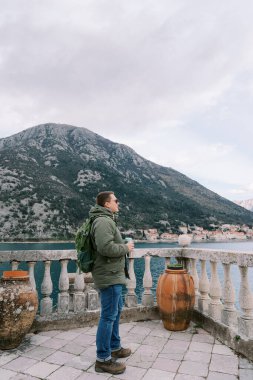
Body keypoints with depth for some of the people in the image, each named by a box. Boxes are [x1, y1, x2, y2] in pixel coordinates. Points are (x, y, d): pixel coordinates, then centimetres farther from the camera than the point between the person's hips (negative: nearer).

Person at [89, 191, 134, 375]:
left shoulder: (107, 220, 15)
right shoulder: (103, 221, -19)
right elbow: (106, 247, -31)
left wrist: (124, 247, 7)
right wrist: (126, 248, -17)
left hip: (113, 274, 11)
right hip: (109, 276, -11)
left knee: (116, 310, 21)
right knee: (109, 315, -1)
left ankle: (115, 347, 36)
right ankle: (103, 359, 12)